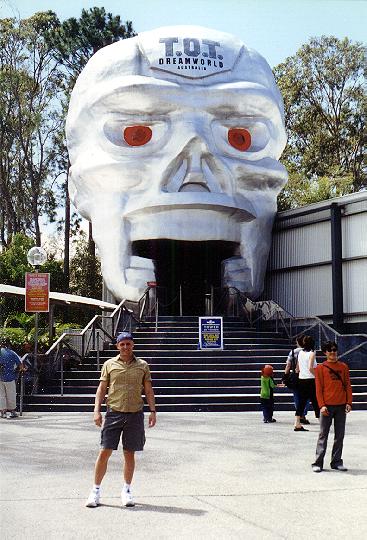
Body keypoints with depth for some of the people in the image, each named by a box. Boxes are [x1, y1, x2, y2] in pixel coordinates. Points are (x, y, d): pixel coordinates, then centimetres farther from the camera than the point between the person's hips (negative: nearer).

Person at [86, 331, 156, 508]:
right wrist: (97, 410, -2)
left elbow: (148, 391, 11)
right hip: (114, 413, -1)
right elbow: (102, 388, 7)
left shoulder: (142, 366, 8)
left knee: (129, 454, 6)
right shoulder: (109, 364, 6)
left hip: (135, 414, 1)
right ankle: (96, 490, 7)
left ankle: (126, 490, 20)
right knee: (105, 452, -4)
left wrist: (152, 411, 2)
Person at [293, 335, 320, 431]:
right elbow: (310, 368, -21)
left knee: (301, 402, 8)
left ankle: (297, 424, 5)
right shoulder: (312, 353, -10)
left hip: (301, 379, 6)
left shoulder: (300, 353, 8)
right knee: (315, 401, 2)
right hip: (310, 380, -6)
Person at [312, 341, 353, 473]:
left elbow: (348, 385, 9)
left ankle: (336, 462, 15)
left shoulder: (343, 367, 9)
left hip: (341, 406, 3)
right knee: (323, 435, -2)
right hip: (327, 406, -3)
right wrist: (322, 405, -11)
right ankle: (318, 463, 0)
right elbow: (319, 388, -2)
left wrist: (349, 402, -1)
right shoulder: (321, 368, 1)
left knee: (340, 436, 7)